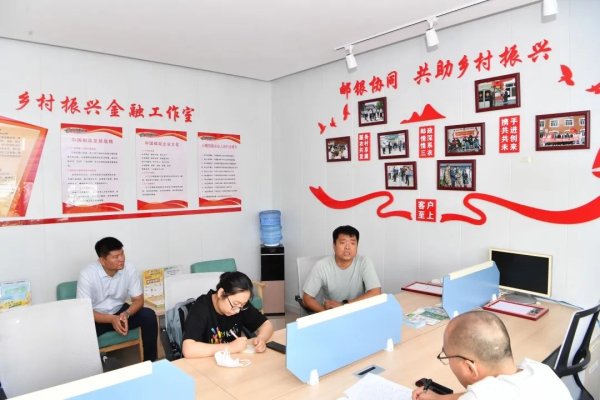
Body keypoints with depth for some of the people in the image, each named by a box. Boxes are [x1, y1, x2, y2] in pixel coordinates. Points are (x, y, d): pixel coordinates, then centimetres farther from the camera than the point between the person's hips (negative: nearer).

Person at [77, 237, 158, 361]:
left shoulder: (129, 269, -16)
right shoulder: (87, 275, -23)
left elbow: (138, 299, -8)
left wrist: (126, 314, -29)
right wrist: (112, 319, -35)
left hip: (120, 312, 3)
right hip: (96, 317, -2)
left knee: (149, 315, -22)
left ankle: (150, 361, -7)